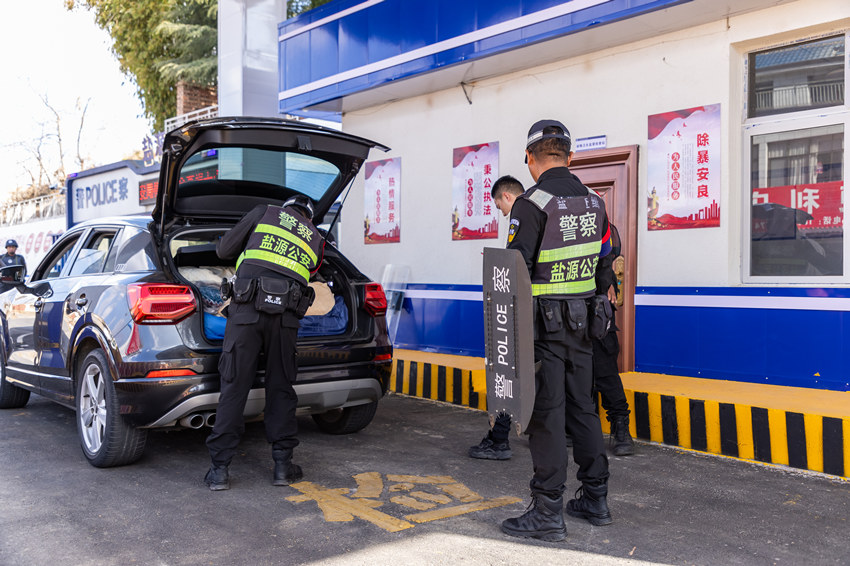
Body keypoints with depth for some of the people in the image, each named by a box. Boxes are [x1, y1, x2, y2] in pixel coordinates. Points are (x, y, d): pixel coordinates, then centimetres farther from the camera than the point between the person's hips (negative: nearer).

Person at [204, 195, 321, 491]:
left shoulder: (264, 212, 18)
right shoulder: (316, 239, 24)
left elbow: (224, 250, 16)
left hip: (247, 309, -1)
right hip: (286, 316, 2)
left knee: (234, 388, 2)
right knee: (280, 388, 12)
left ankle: (219, 468, 5)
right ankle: (282, 464, 15)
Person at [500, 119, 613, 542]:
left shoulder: (532, 204, -13)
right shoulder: (594, 203, 9)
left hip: (544, 321, -7)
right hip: (582, 321, 7)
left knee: (546, 414, -2)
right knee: (582, 407, 15)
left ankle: (548, 513, 5)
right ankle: (596, 500, 25)